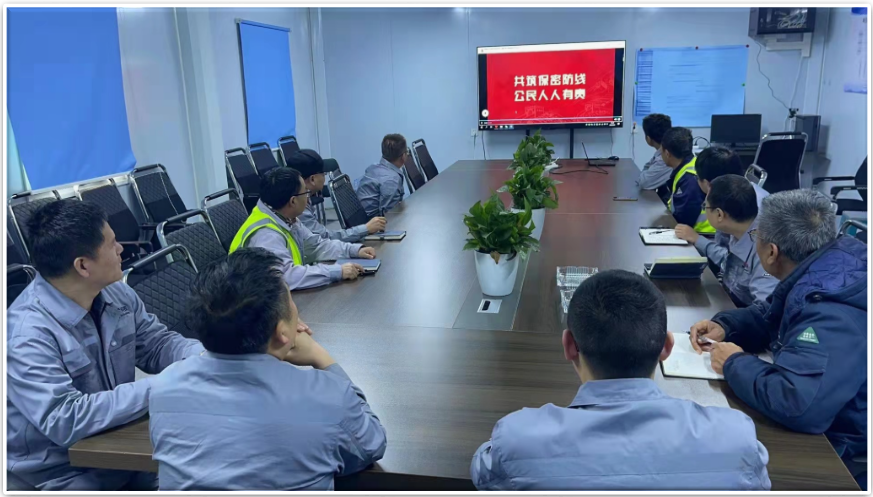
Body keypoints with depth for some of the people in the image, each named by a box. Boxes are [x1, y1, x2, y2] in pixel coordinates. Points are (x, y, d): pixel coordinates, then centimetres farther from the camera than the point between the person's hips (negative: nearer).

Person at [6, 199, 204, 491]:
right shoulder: (27, 335, -25)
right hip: (63, 472, -6)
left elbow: (157, 343, 7)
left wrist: (204, 356, -13)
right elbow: (64, 420, -30)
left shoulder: (116, 293, -3)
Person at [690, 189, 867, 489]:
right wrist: (724, 325, -7)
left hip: (842, 451, -8)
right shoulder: (828, 267, -4)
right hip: (825, 426, 8)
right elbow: (772, 317, 13)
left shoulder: (833, 314, -34)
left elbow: (796, 405, -46)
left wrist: (735, 364, -27)